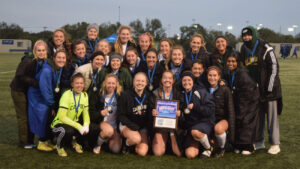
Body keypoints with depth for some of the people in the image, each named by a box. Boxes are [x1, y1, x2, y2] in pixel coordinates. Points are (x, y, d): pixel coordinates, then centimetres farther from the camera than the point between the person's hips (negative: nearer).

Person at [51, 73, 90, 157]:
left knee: (90, 127, -19)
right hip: (59, 124, -6)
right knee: (68, 130, -38)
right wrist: (79, 127, -31)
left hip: (74, 123, 6)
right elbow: (62, 117, -26)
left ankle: (74, 140, 13)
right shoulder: (67, 95, -21)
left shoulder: (84, 95, -2)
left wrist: (86, 125, -21)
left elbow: (85, 113, 2)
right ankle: (59, 146, -3)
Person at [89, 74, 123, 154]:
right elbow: (91, 114, -2)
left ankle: (108, 140, 20)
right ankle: (97, 144, -4)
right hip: (100, 123, -2)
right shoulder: (99, 96, 0)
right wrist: (100, 113, -20)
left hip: (115, 125, 2)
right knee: (109, 130, -35)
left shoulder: (120, 96, 3)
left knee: (116, 149, -15)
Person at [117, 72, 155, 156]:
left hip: (142, 127, 3)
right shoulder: (126, 95, -10)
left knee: (142, 152, -13)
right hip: (127, 125, -3)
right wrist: (132, 125, -20)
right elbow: (120, 115, -8)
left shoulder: (149, 96, 0)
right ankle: (126, 144, 1)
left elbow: (151, 114, 3)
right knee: (137, 139, -35)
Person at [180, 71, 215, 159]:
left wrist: (195, 107, -15)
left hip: (205, 123, -3)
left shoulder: (201, 92, -2)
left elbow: (210, 110, -10)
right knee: (190, 154, -18)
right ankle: (198, 146, 19)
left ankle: (209, 148, -9)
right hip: (190, 126, 3)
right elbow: (181, 115, 22)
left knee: (195, 131, -39)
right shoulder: (182, 95, 12)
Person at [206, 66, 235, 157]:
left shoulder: (225, 90, -4)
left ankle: (222, 148, -8)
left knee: (218, 128, -40)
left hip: (223, 120, -3)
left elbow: (230, 111, -6)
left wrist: (231, 130, -13)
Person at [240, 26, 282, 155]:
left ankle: (275, 144, 5)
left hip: (268, 88, -6)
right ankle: (259, 142, 22)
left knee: (272, 116, -2)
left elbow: (274, 67, -10)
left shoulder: (265, 48, -9)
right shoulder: (244, 50, 10)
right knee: (257, 116, 11)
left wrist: (269, 87, -14)